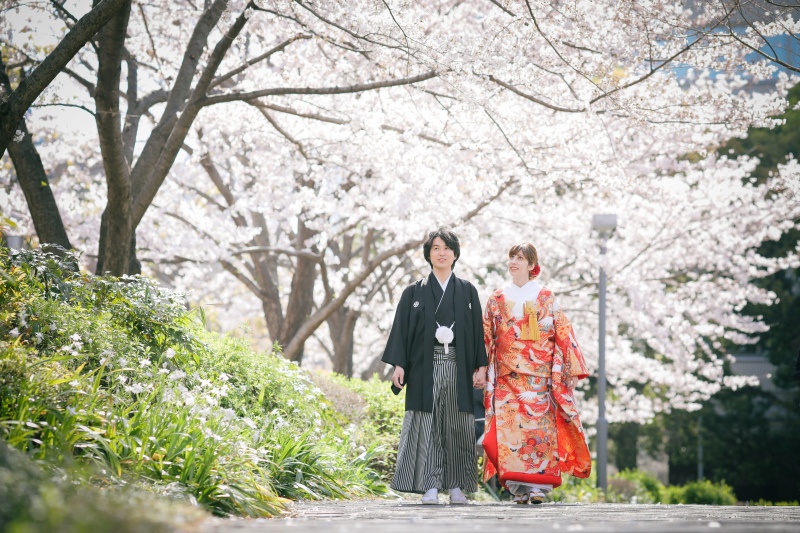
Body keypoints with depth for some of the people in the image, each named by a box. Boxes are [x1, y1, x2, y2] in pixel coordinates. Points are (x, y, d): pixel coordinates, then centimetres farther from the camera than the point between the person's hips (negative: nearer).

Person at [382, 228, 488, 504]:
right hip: (425, 369, -1)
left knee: (458, 427, 0)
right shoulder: (414, 292, 9)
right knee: (428, 426, -5)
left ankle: (456, 485, 6)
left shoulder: (467, 291, 12)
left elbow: (477, 329, 10)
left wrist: (481, 365, 1)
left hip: (459, 369, 1)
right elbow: (402, 329, 5)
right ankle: (430, 486, -4)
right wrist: (398, 364, -5)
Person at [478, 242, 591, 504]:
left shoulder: (546, 298, 7)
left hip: (539, 376, -2)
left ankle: (539, 486, -8)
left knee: (539, 426, -9)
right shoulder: (497, 299, 13)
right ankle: (519, 487, -6)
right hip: (507, 377, 2)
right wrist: (482, 371, 6)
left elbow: (562, 334, 5)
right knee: (509, 427, -9)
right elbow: (486, 338, 13)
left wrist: (567, 369, -2)